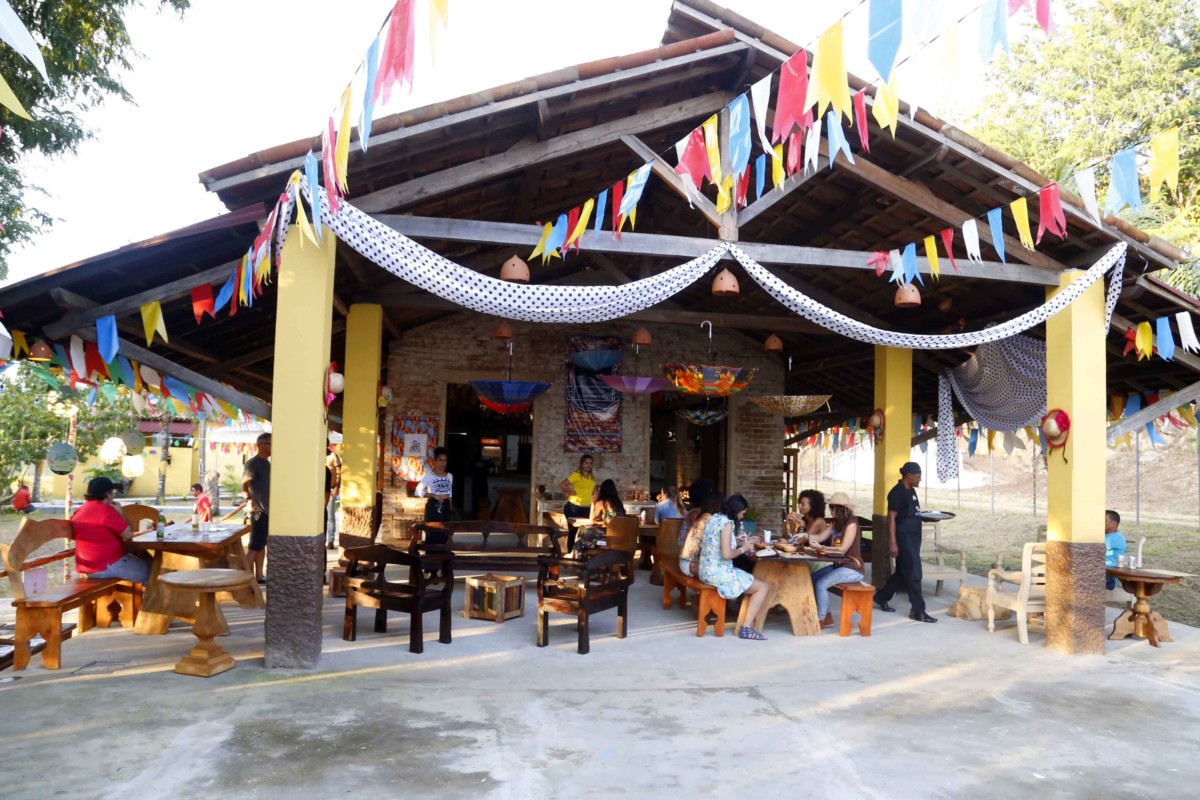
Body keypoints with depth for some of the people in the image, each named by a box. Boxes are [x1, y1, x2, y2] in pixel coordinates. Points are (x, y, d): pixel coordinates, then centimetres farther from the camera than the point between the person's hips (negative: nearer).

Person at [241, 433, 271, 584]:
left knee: (262, 544, 12)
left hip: (268, 510, 9)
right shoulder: (252, 464, -12)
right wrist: (248, 500, -34)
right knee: (255, 546, -7)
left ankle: (258, 576, 17)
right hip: (258, 511, -9)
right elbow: (244, 485, -18)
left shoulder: (267, 463, 15)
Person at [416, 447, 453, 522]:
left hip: (445, 507, 5)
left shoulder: (449, 476, 8)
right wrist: (434, 496, -20)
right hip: (433, 507, -5)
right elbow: (418, 491, -14)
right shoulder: (429, 475, -8)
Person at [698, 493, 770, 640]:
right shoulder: (727, 523, -17)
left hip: (706, 571, 9)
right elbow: (726, 554, -24)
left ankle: (749, 622, 16)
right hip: (719, 572, -9)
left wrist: (739, 542, 16)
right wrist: (743, 548, -7)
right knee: (762, 587, 3)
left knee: (751, 581, 23)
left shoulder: (713, 518, 10)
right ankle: (747, 628, 0)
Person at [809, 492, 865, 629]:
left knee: (821, 584, -22)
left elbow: (842, 549, -22)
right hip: (838, 565, 9)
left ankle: (821, 620, -7)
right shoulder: (836, 522, 10)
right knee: (812, 579, 1)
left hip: (852, 568, -9)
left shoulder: (851, 523, -16)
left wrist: (821, 548, -23)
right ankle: (826, 616, 7)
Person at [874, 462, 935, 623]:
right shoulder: (897, 492, -15)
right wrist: (893, 543, -22)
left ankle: (880, 598, 28)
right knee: (914, 573, -7)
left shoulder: (911, 491, 13)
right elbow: (891, 518, -18)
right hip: (903, 538, -10)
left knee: (902, 572, 15)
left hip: (913, 538, 10)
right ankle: (918, 611, -1)